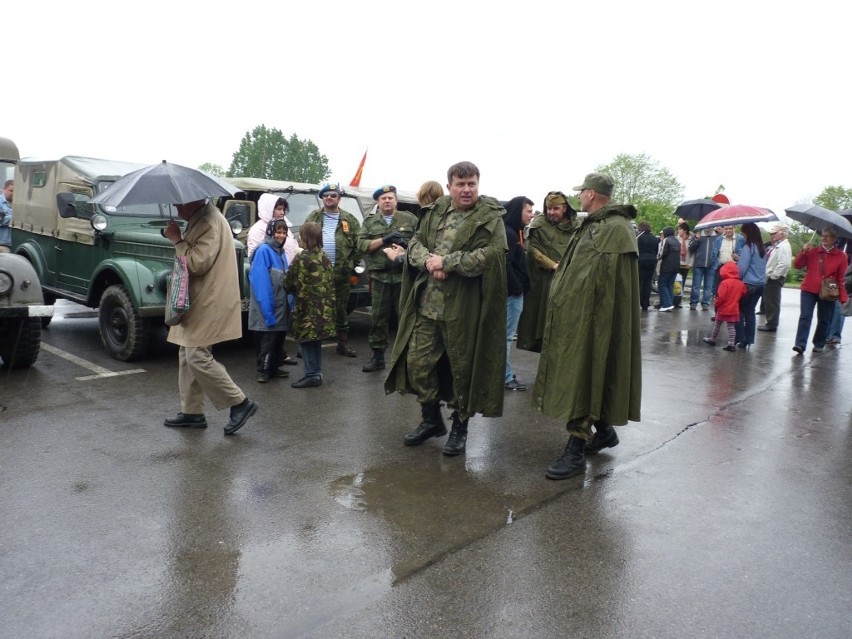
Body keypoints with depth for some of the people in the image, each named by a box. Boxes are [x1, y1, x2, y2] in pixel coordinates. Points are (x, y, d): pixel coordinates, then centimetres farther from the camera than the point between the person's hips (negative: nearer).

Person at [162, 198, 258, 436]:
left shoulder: (210, 221, -17)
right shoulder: (199, 219, 15)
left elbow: (198, 263, -22)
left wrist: (177, 239, -13)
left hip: (209, 304, -11)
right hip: (198, 302, 11)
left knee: (198, 358, -10)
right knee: (187, 357, 13)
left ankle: (241, 403, -1)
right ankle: (192, 412, 22)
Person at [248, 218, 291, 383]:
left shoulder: (281, 253, 11)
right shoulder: (264, 250, -13)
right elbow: (260, 281, -19)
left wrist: (290, 305, 8)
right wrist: (267, 308, -24)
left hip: (281, 307, 8)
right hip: (268, 307, -8)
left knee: (279, 338, 15)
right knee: (267, 340, -1)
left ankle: (275, 367, 26)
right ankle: (263, 370, 10)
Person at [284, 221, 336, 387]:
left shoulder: (301, 259, -12)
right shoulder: (324, 257, 8)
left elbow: (289, 283, -7)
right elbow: (331, 281, 12)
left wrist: (295, 291, 14)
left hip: (307, 307, -7)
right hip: (324, 307, 7)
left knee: (306, 341, 0)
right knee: (316, 340, 15)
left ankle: (312, 375, 1)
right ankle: (317, 373, 20)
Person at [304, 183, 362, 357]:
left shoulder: (350, 220, 6)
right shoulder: (313, 218, 8)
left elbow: (358, 246, 4)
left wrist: (350, 265, -3)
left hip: (341, 273, 0)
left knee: (341, 309, 8)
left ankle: (343, 344, 17)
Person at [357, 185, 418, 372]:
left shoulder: (410, 219, 9)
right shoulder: (369, 222, 12)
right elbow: (362, 245, 0)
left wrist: (407, 244, -14)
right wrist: (385, 239, -10)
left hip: (404, 275, -1)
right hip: (379, 276, 1)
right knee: (379, 317, 5)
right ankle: (378, 356, 14)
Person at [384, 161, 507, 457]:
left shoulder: (490, 218, -4)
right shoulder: (434, 212, 12)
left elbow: (491, 255, -17)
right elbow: (415, 243, 11)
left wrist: (446, 262, -17)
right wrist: (428, 260, -12)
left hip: (464, 308, -5)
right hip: (426, 305, 5)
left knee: (461, 367, 5)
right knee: (417, 362, 9)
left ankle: (460, 427, 25)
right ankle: (431, 419, 30)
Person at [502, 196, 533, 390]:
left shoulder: (513, 231, 16)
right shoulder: (508, 233, -17)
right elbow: (505, 265, -23)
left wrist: (521, 287, 14)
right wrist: (517, 288, -15)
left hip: (513, 291, 10)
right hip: (512, 292, -10)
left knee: (504, 334, 15)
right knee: (506, 335, -3)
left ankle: (503, 373, 23)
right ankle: (505, 377, 4)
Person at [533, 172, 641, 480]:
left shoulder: (616, 229, -15)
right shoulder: (591, 226, 16)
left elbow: (609, 285, -22)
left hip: (591, 318, -10)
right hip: (574, 315, 10)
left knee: (583, 377, -6)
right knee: (576, 376, 16)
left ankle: (576, 451, 1)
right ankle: (604, 431, 33)